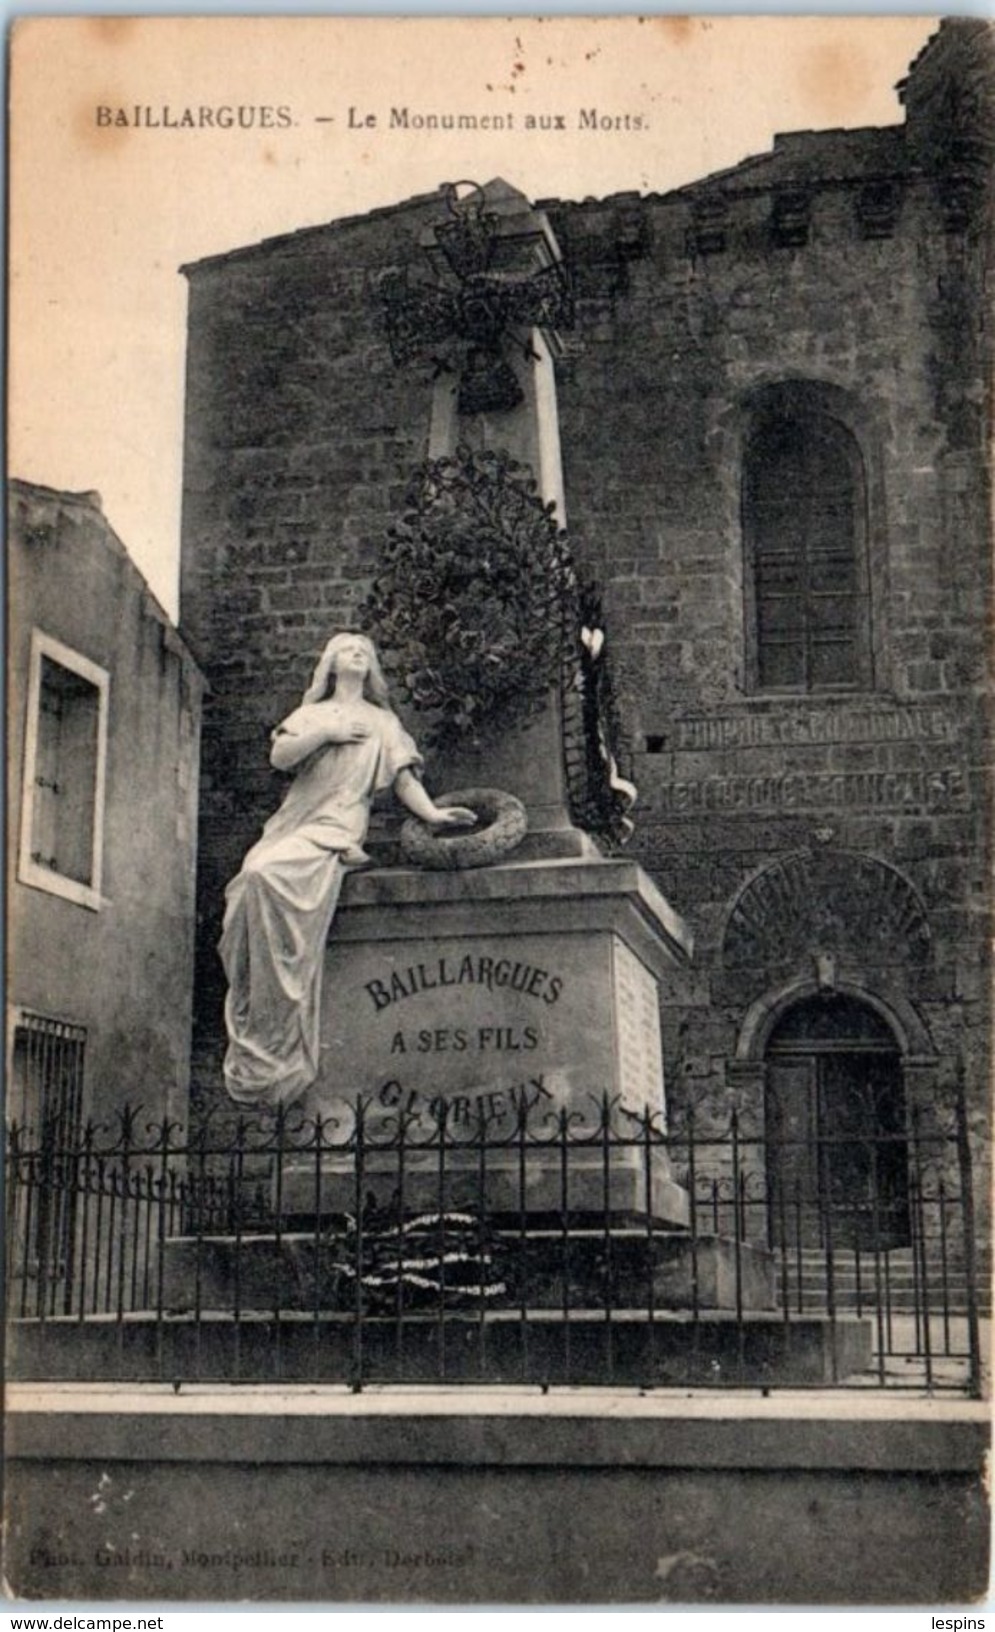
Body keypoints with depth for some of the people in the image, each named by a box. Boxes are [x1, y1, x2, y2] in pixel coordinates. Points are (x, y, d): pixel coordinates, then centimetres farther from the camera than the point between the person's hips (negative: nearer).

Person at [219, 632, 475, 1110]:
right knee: (250, 885, -26)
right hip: (292, 821, 3)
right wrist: (327, 734, -2)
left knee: (268, 874, -32)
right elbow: (279, 756, 8)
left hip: (337, 828, -3)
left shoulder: (382, 721, 21)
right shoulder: (311, 714, 24)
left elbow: (403, 777, 11)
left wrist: (433, 813, -3)